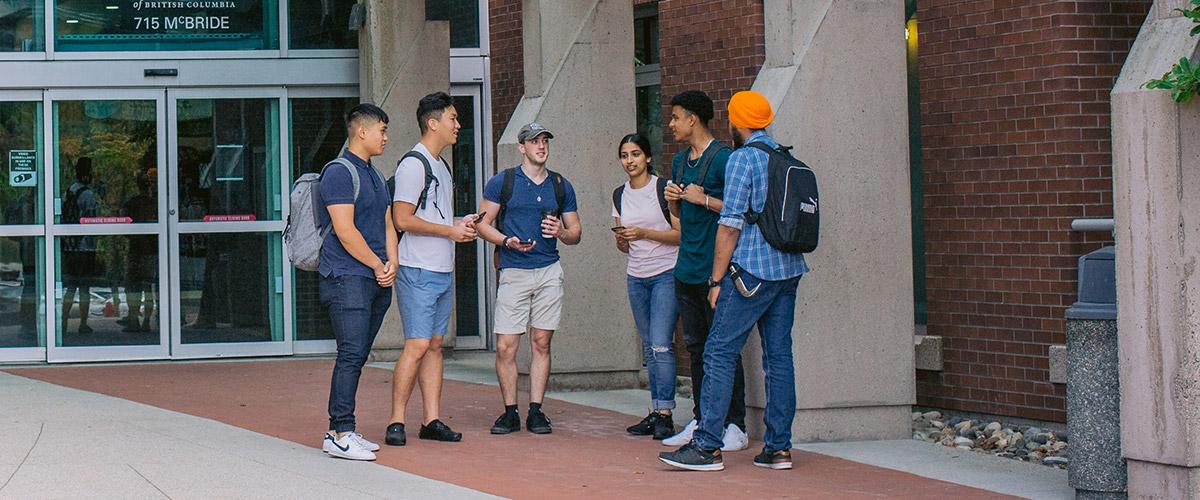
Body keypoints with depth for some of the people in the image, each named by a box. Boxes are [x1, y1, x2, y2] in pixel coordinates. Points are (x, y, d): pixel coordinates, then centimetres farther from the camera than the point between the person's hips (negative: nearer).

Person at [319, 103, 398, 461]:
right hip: (347, 278, -9)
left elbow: (387, 226, 21)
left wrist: (392, 263, 2)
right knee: (351, 355, -13)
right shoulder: (339, 173, -9)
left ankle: (341, 430, 13)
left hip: (376, 282, 9)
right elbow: (345, 230, -15)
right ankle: (340, 434, -13)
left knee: (357, 356, 9)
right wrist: (378, 265, -9)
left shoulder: (376, 177, 21)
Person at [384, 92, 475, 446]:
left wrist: (460, 225, 8)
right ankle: (396, 422, -7)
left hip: (444, 269, 9)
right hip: (418, 271, -9)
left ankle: (432, 420, 10)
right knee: (417, 345, -12)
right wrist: (450, 231, -14)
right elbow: (403, 219, -18)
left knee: (435, 344, 8)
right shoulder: (413, 164, -11)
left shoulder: (442, 165, 18)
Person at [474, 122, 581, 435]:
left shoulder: (561, 186, 12)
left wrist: (562, 232, -6)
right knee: (505, 347, -6)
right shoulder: (502, 182, 3)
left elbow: (576, 232, 17)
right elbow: (482, 224, 4)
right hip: (514, 271, -2)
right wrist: (507, 241, -13)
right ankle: (510, 412, 4)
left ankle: (536, 411, 8)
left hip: (549, 271, 2)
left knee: (541, 343, 2)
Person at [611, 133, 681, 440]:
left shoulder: (664, 189, -6)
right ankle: (655, 413, 9)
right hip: (636, 277, 6)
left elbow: (681, 234, -10)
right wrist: (621, 239, -6)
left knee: (661, 344, -13)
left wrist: (644, 233, -18)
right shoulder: (620, 195, 12)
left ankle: (665, 415, -13)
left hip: (666, 274, -6)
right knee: (649, 348, 7)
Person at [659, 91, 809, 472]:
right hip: (789, 269, 8)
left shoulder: (743, 158, -8)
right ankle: (778, 447, 7)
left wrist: (716, 279, -7)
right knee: (779, 356, 8)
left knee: (719, 353, -6)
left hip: (752, 269, -8)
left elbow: (732, 225, -11)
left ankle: (708, 447, -9)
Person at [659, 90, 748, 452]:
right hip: (687, 269, 8)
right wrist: (674, 199, 5)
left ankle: (735, 426, -4)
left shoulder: (723, 158, -9)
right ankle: (701, 420, 17)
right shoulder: (681, 161, 16)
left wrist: (704, 199, -17)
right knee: (696, 347, 11)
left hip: (715, 269, -8)